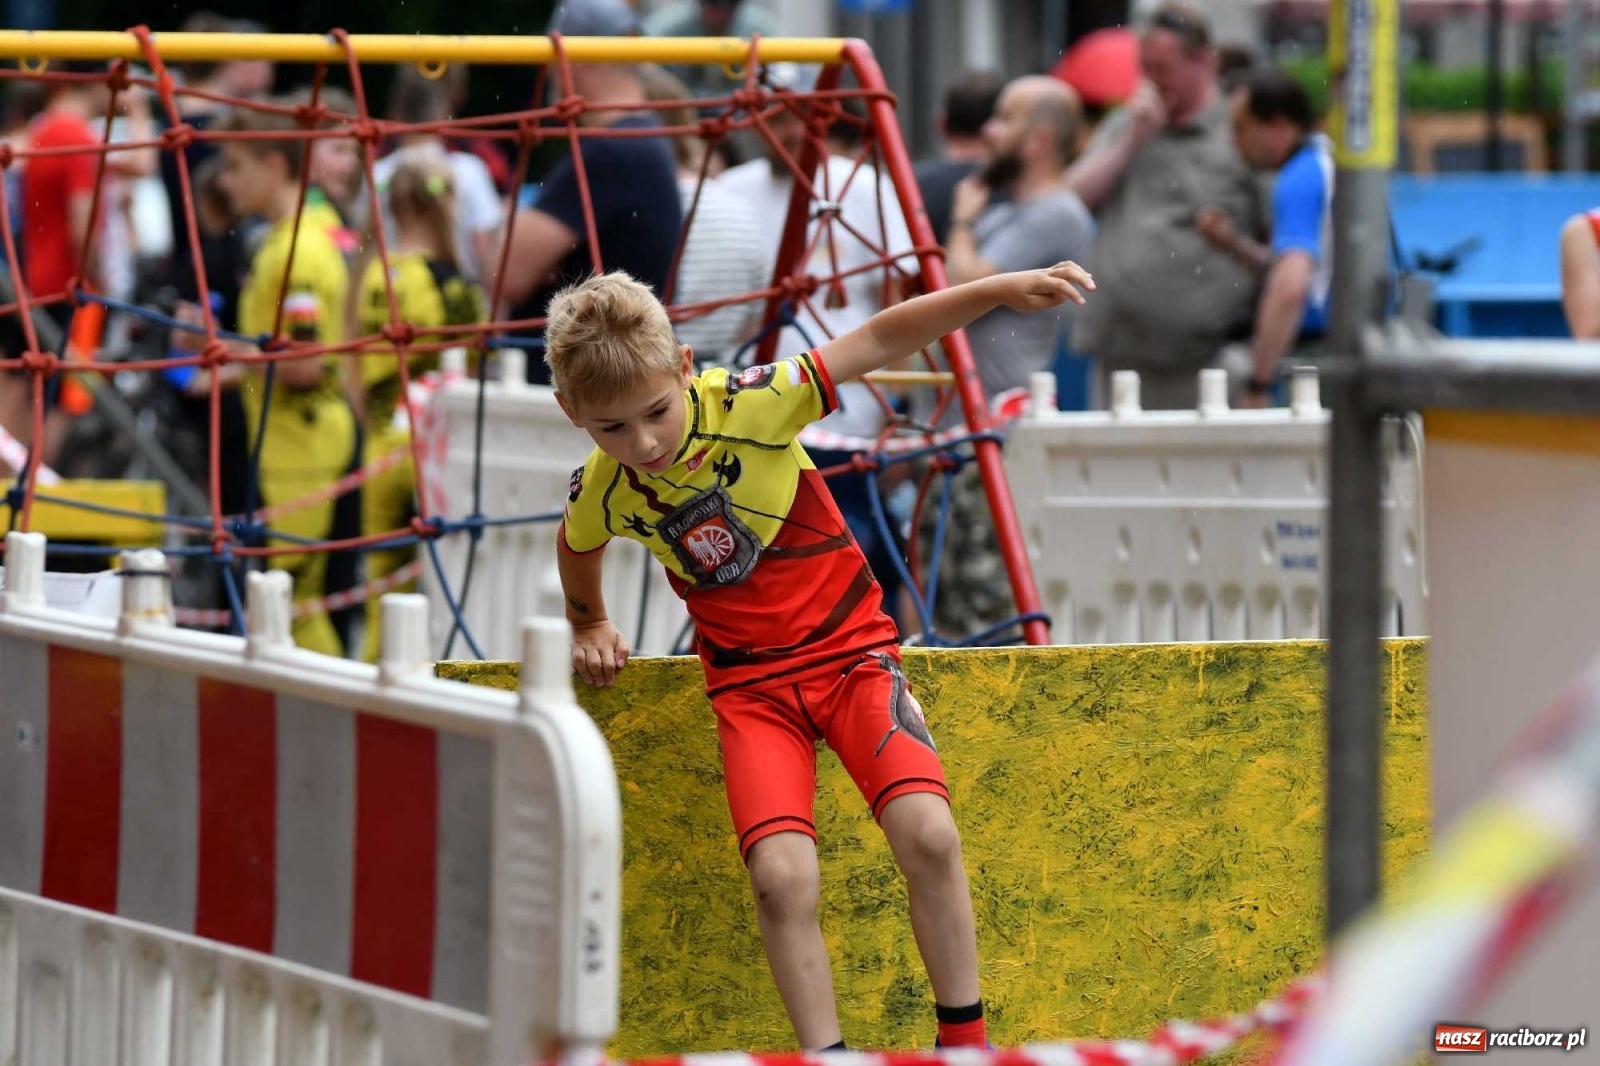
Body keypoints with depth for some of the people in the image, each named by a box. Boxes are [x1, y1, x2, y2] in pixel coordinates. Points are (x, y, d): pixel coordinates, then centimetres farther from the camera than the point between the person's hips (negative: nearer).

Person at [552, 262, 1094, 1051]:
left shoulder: (749, 406, -19)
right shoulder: (602, 494, -8)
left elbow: (878, 343, -22)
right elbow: (577, 547, 19)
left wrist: (1000, 290, -30)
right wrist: (589, 625, 26)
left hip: (849, 643, -2)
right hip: (750, 682, 2)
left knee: (927, 834, -22)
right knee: (780, 875, -22)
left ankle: (964, 1042, -6)